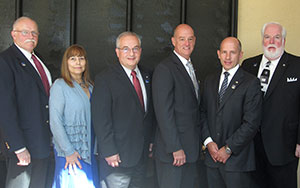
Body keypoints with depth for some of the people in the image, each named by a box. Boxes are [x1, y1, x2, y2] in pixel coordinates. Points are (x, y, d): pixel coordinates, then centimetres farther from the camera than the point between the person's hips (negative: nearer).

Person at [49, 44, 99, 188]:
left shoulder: (89, 86, 10)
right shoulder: (60, 85, -10)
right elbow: (55, 122, -14)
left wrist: (96, 147, 5)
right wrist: (69, 152, -16)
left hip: (89, 149, 6)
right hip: (70, 150, -6)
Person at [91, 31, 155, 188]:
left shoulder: (146, 75, 11)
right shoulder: (105, 79, -9)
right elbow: (100, 120, -13)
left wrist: (151, 142, 12)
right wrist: (109, 152, -17)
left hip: (143, 156, 6)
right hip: (119, 157, -6)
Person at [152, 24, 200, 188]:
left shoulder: (190, 68, 15)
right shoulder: (164, 69, -14)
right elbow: (164, 113, -19)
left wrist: (197, 142, 13)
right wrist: (175, 148, -20)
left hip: (190, 149, 8)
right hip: (172, 151, -8)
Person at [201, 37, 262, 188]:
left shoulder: (251, 83, -7)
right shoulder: (210, 81, 12)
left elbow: (251, 123, -12)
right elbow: (203, 113, 11)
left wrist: (229, 148, -12)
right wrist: (208, 141, -3)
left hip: (237, 158, -4)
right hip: (212, 155, 5)